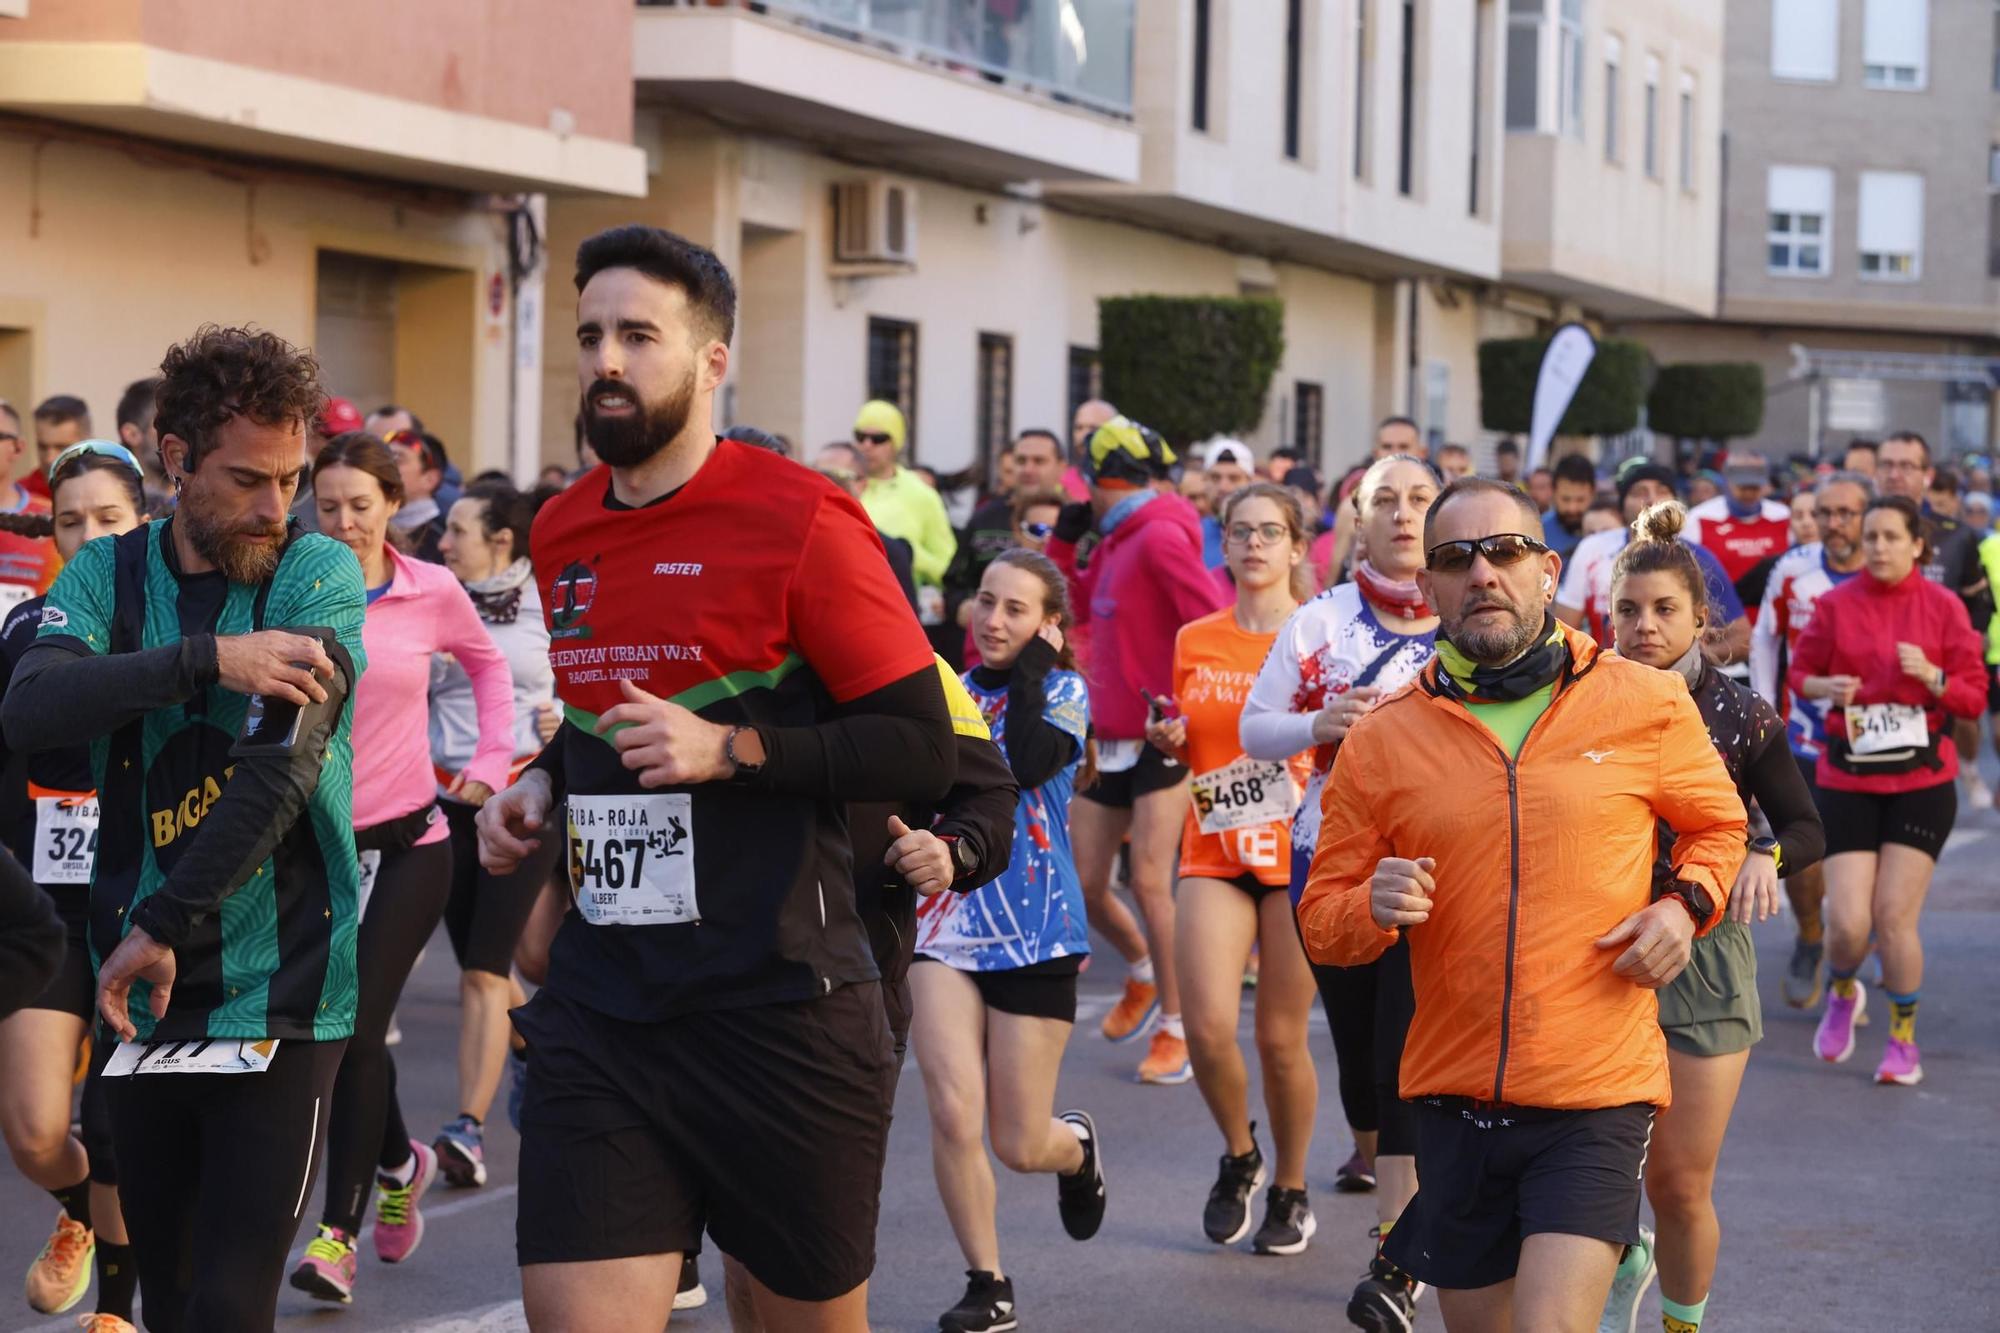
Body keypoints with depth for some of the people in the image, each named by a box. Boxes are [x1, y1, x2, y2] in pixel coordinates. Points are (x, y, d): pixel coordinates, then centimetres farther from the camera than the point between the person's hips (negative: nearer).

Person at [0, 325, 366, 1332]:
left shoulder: (318, 575, -5)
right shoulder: (107, 576, 5)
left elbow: (284, 768, -17)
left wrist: (163, 927, -18)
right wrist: (208, 659, -25)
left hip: (279, 996, -4)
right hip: (141, 1002, 4)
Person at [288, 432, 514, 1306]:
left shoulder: (432, 593, -2)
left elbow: (487, 665, 17)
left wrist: (491, 759, 7)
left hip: (407, 839, -1)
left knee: (358, 1026, -10)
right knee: (332, 1026, 8)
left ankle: (339, 1232, -6)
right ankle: (398, 1164, 38)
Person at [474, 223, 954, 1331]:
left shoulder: (800, 521, -9)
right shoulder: (561, 534, 11)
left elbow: (923, 751, -11)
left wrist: (731, 749, -21)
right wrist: (542, 783, 8)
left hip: (778, 1012, -5)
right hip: (598, 1007, 5)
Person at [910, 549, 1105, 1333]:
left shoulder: (1063, 690, -2)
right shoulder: (953, 691, 9)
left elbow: (1030, 763, -23)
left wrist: (1030, 668, -14)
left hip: (1034, 932, -3)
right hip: (945, 923, 3)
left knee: (1020, 1145, 1)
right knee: (953, 1116, -13)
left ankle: (1077, 1147, 39)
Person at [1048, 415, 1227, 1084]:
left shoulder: (1160, 536, -16)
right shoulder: (1116, 539, 11)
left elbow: (1213, 624, -22)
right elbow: (1078, 609, 23)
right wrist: (1064, 539, 11)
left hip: (1160, 739, -9)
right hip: (1110, 738, 9)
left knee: (1151, 883, -11)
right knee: (1084, 883, 10)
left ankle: (1174, 1030, -1)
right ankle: (1142, 973, 36)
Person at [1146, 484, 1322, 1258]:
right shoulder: (1195, 641, 8)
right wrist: (1170, 740, -1)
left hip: (1297, 853, -2)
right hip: (1214, 854, 2)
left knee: (1282, 1037, 1)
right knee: (1208, 1027, -13)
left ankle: (1291, 1189, 22)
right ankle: (1238, 1155, 15)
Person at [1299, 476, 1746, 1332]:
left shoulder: (1646, 704, 0)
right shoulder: (1381, 739, 3)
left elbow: (1717, 825, 17)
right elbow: (1320, 924, 8)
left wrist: (1686, 905, -3)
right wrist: (1373, 908, -15)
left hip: (1597, 1099, -3)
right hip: (1454, 1097, 3)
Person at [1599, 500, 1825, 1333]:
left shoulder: (1740, 718, -3)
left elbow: (1807, 827, 4)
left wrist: (1766, 855, -16)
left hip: (1702, 956, -1)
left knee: (1680, 1185, 0)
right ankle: (1624, 1259, 34)